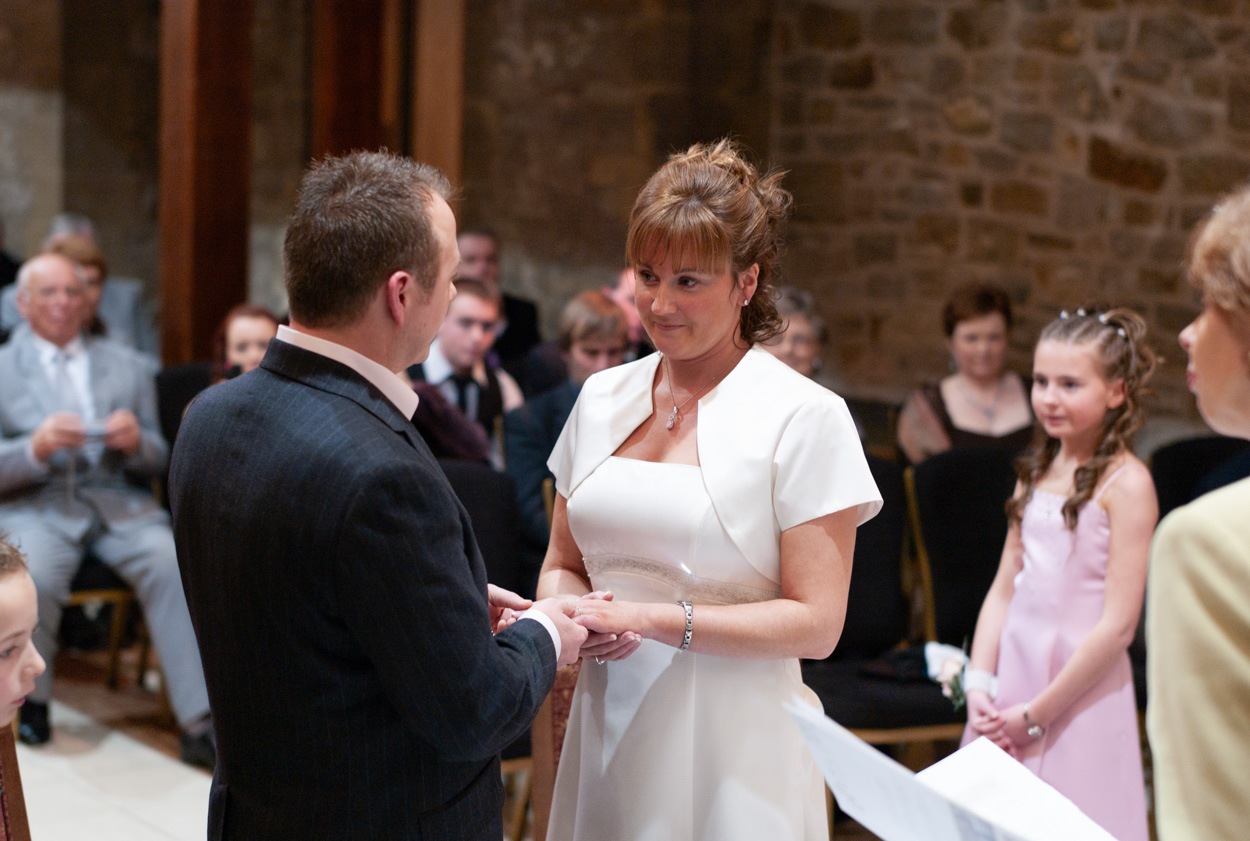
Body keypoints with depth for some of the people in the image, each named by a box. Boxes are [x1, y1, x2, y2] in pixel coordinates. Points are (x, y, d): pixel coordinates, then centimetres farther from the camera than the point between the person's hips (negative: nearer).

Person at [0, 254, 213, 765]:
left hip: (118, 501, 2)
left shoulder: (127, 367, 19)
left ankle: (199, 723, -30)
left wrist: (137, 442, -8)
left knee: (172, 564, -30)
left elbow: (157, 463, 16)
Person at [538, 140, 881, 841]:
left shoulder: (805, 418, -9)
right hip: (608, 732, 5)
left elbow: (816, 623, -12)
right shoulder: (603, 399, 7)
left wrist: (657, 619, -20)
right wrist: (569, 614, -9)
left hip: (733, 749, -4)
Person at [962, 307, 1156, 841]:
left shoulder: (1126, 482, -12)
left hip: (1080, 688, -6)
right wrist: (979, 682, -2)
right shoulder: (1037, 471, 9)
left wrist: (1036, 714, -13)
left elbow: (1118, 624, -16)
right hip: (1012, 673, 6)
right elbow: (1004, 589, 11)